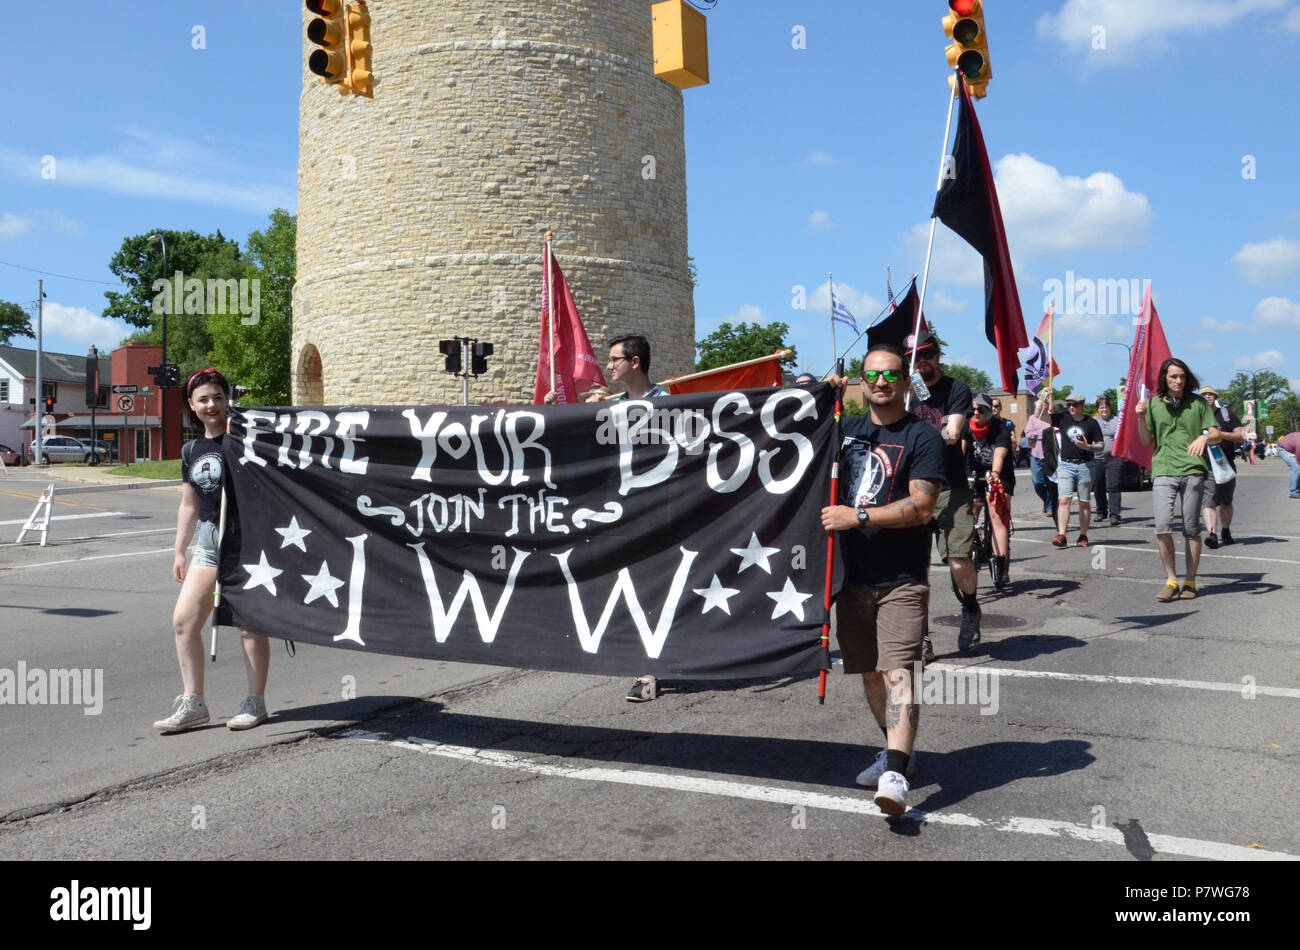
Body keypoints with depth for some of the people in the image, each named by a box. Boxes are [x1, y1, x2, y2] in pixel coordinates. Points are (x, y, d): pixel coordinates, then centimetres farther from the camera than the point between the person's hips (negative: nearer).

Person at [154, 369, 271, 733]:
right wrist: (179, 551, 18)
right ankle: (192, 703, 13)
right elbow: (189, 505, 19)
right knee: (184, 619, 3)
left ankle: (256, 702, 13)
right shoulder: (192, 450, 12)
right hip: (209, 540, 7)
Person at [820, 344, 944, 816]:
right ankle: (895, 749, 32)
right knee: (869, 671, 14)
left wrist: (857, 516, -17)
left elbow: (921, 507, -13)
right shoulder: (846, 428, 12)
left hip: (901, 579, -5)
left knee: (897, 670, -16)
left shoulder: (923, 437, -3)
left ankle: (896, 775, -22)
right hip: (853, 574, 6)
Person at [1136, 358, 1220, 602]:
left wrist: (1204, 437, -16)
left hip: (1193, 471, 0)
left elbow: (1216, 435, 7)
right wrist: (1141, 418, -4)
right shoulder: (1154, 404, 10)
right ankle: (1171, 580, -1)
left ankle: (1190, 581, 13)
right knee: (1163, 526, -13)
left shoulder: (1198, 402, 8)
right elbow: (1146, 441, 12)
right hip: (1163, 471, 0)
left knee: (1191, 529, 2)